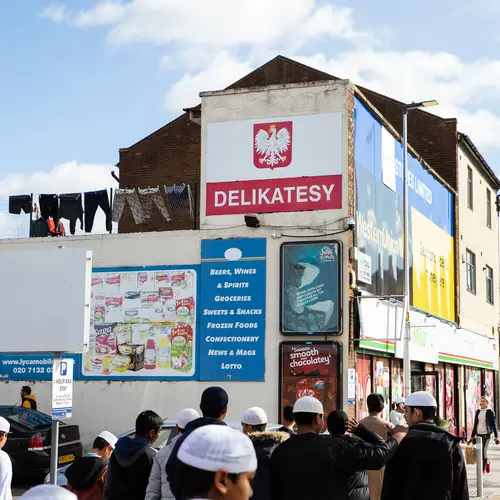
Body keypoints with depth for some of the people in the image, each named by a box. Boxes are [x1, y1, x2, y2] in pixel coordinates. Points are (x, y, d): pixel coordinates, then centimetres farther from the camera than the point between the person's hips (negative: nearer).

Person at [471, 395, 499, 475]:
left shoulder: (490, 412, -3)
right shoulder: (478, 412, 11)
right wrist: (472, 435, 16)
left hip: (486, 434, -5)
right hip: (479, 434, 5)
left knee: (484, 451, -9)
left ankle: (484, 470, -2)